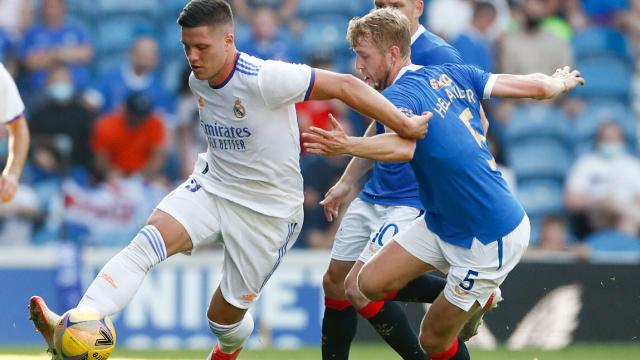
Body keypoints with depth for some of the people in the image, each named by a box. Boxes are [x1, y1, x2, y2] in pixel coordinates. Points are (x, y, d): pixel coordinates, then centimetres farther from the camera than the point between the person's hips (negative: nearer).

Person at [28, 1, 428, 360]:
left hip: (268, 209, -5)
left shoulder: (264, 79, -26)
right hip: (212, 187, 5)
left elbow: (346, 86, -23)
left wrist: (403, 125, -19)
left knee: (225, 316, 5)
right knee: (147, 242, -23)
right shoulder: (198, 80, -2)